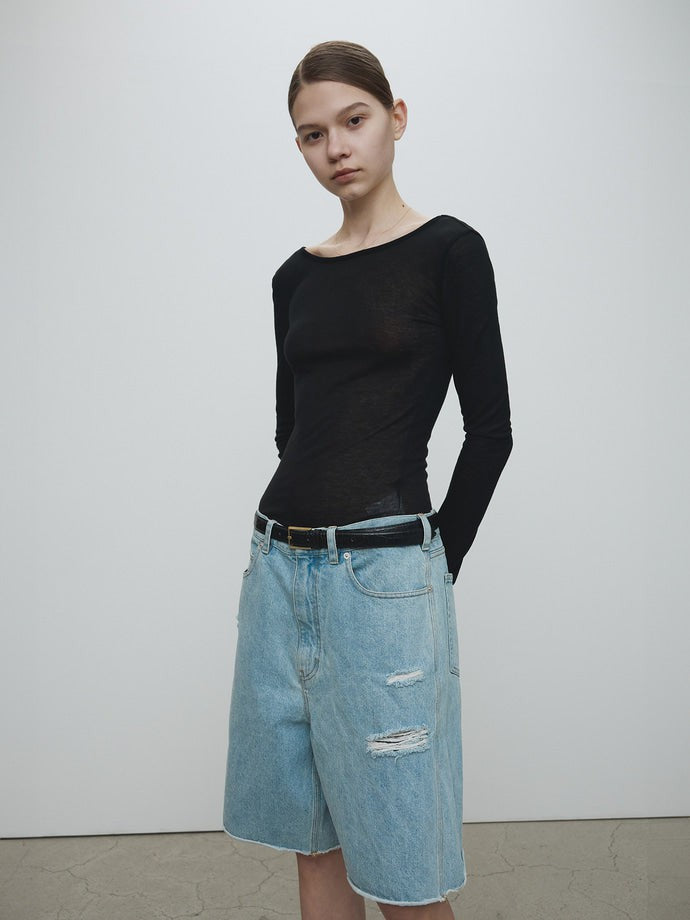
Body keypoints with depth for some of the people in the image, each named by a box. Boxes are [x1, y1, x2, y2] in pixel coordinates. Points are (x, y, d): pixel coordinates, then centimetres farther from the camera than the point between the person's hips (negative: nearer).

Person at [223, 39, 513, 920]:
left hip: (383, 574, -5)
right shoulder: (295, 275, 12)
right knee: (314, 842, 16)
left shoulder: (448, 249, -3)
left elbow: (489, 428, -4)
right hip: (279, 566, 6)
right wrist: (293, 542, 13)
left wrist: (435, 562, -1)